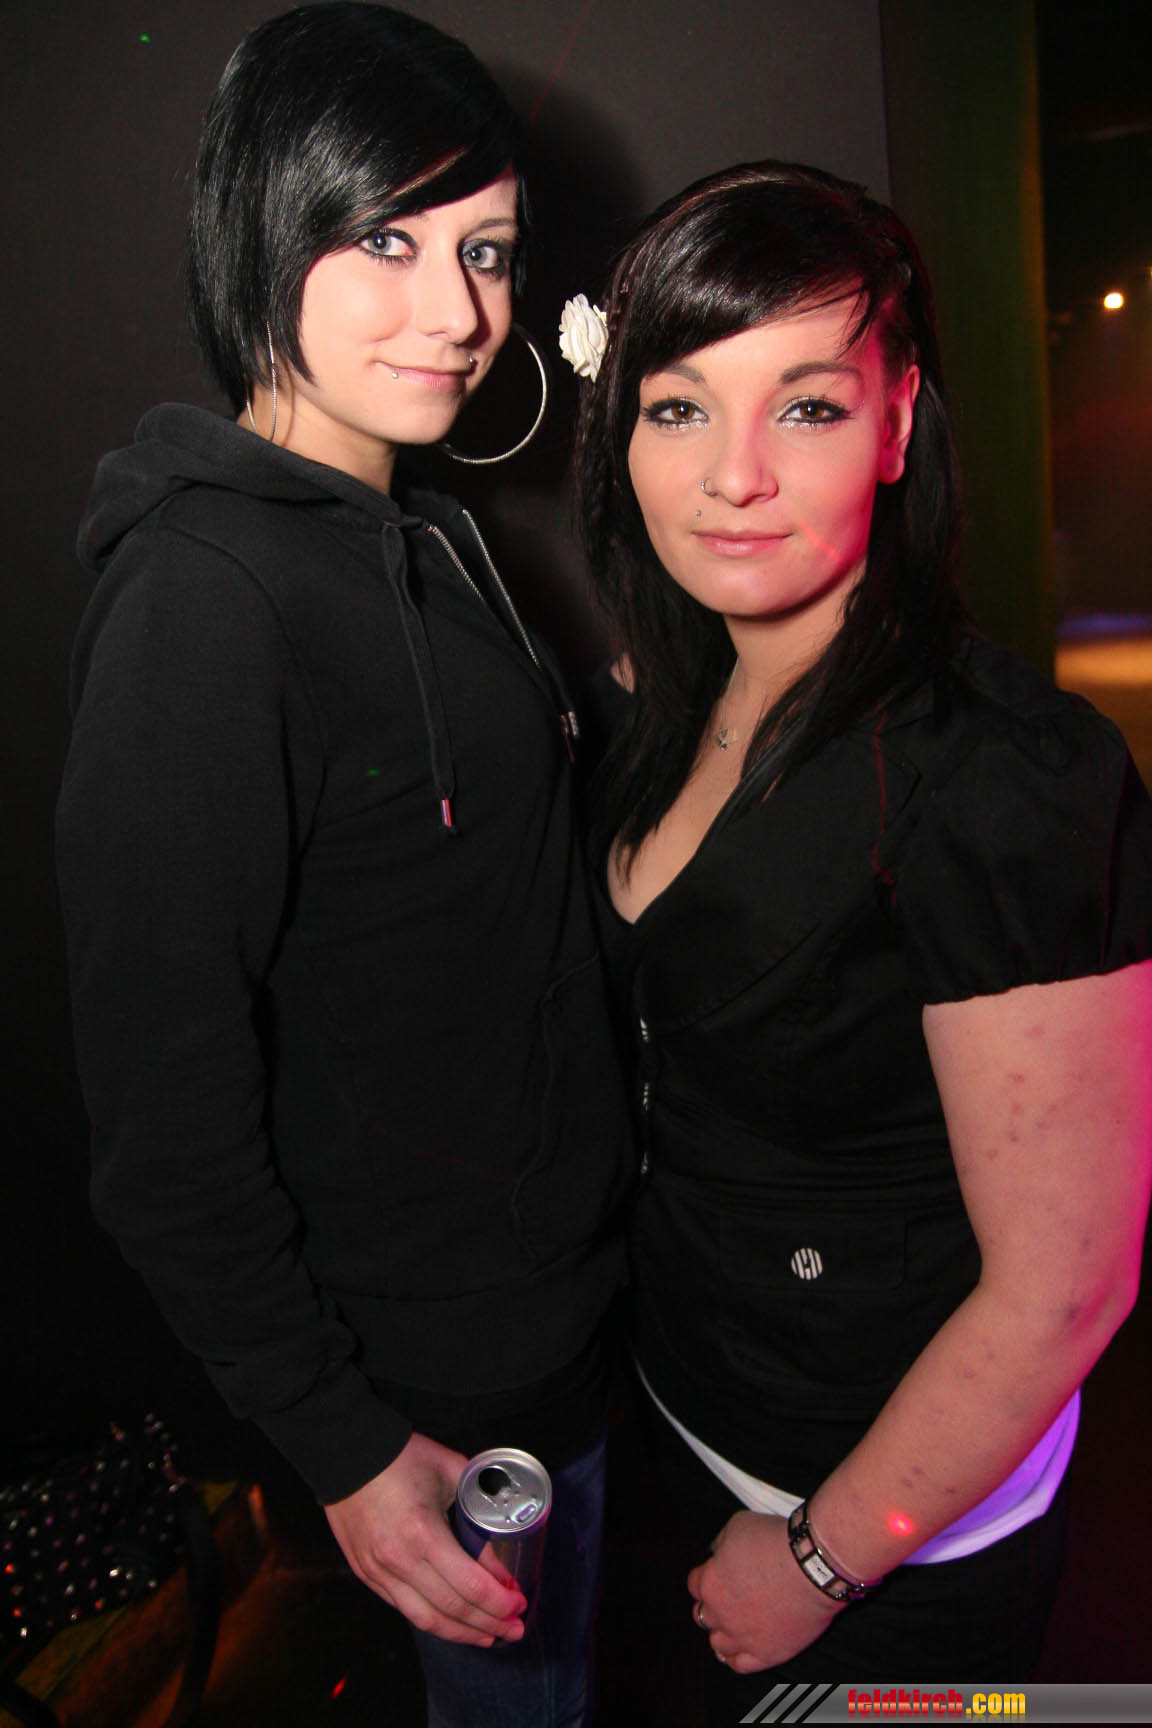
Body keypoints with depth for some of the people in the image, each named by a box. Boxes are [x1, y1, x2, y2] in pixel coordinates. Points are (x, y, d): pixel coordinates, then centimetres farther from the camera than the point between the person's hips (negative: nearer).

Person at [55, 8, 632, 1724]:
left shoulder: (423, 536, 4)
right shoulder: (207, 596, -26)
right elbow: (164, 1103, -23)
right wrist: (345, 1447, -18)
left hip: (559, 1267, 8)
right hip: (441, 1356, -8)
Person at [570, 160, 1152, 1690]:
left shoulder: (1002, 776, -30)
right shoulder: (674, 704, -6)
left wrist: (819, 1554, -14)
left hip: (897, 1512, -6)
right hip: (694, 1403, 7)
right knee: (736, 1691, 30)